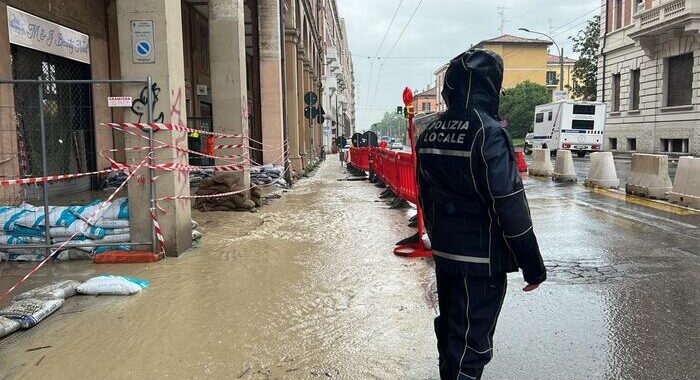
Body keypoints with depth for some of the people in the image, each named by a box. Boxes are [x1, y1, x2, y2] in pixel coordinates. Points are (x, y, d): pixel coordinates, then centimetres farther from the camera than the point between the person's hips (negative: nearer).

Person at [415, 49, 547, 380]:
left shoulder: (429, 134, 5)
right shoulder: (488, 132, -18)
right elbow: (510, 207, -19)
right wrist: (533, 266, -11)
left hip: (444, 253, 8)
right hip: (481, 258, -7)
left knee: (449, 329, 21)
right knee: (471, 342, 3)